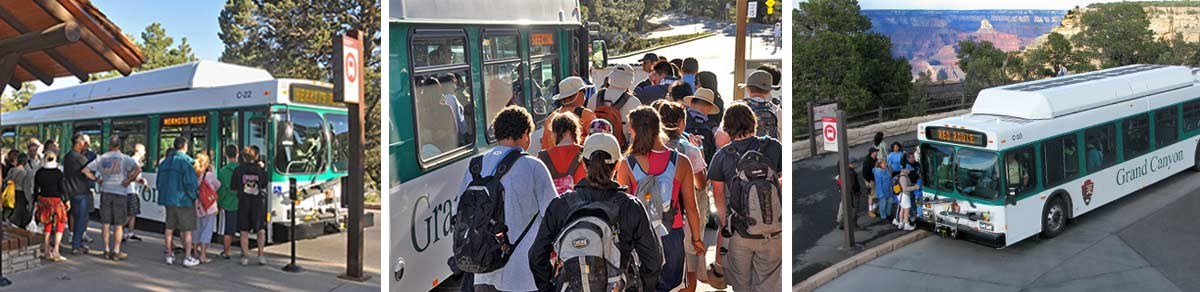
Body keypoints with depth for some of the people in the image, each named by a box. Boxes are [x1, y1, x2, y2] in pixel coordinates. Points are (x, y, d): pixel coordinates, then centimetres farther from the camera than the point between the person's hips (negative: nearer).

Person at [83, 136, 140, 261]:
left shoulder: (101, 158, 5)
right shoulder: (125, 158, -6)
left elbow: (85, 170, 5)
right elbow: (138, 169, -21)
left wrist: (97, 179, 8)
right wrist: (128, 180, -11)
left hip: (105, 192, 3)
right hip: (120, 193, -3)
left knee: (105, 223, 10)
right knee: (118, 225, 3)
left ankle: (106, 250, 14)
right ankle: (116, 252, 3)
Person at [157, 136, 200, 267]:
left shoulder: (165, 162, 9)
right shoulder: (186, 161, -14)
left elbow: (159, 182, 15)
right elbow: (191, 182, -19)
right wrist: (194, 197, -6)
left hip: (168, 199, 7)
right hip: (183, 200, -7)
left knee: (169, 227, 15)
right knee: (187, 229, 0)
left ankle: (169, 255, 22)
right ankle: (188, 257, 0)